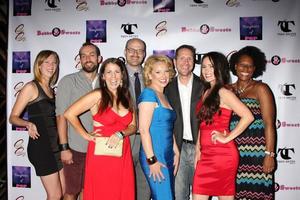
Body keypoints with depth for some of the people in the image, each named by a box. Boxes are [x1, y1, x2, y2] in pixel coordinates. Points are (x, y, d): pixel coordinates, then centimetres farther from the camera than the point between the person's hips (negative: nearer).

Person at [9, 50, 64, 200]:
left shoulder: (51, 89, 15)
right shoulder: (31, 87, -6)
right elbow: (13, 117, -8)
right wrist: (28, 124, -27)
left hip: (56, 145, 7)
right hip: (41, 145, -7)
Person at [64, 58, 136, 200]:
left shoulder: (126, 98, 9)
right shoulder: (98, 95, -8)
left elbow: (133, 126, 8)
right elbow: (69, 114, -11)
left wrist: (120, 134, -11)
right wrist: (86, 135, -6)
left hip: (123, 155, 5)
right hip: (101, 154, -5)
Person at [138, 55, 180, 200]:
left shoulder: (163, 96, 14)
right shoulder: (148, 94, -11)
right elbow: (143, 129, -17)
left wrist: (176, 152, 13)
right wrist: (152, 160, -18)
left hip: (168, 156, 8)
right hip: (154, 157, -8)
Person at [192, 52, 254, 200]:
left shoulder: (223, 92, -11)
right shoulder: (206, 92, 12)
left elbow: (248, 116, -21)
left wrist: (227, 137, -13)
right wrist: (198, 150, 13)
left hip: (222, 153, -7)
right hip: (206, 154, 7)